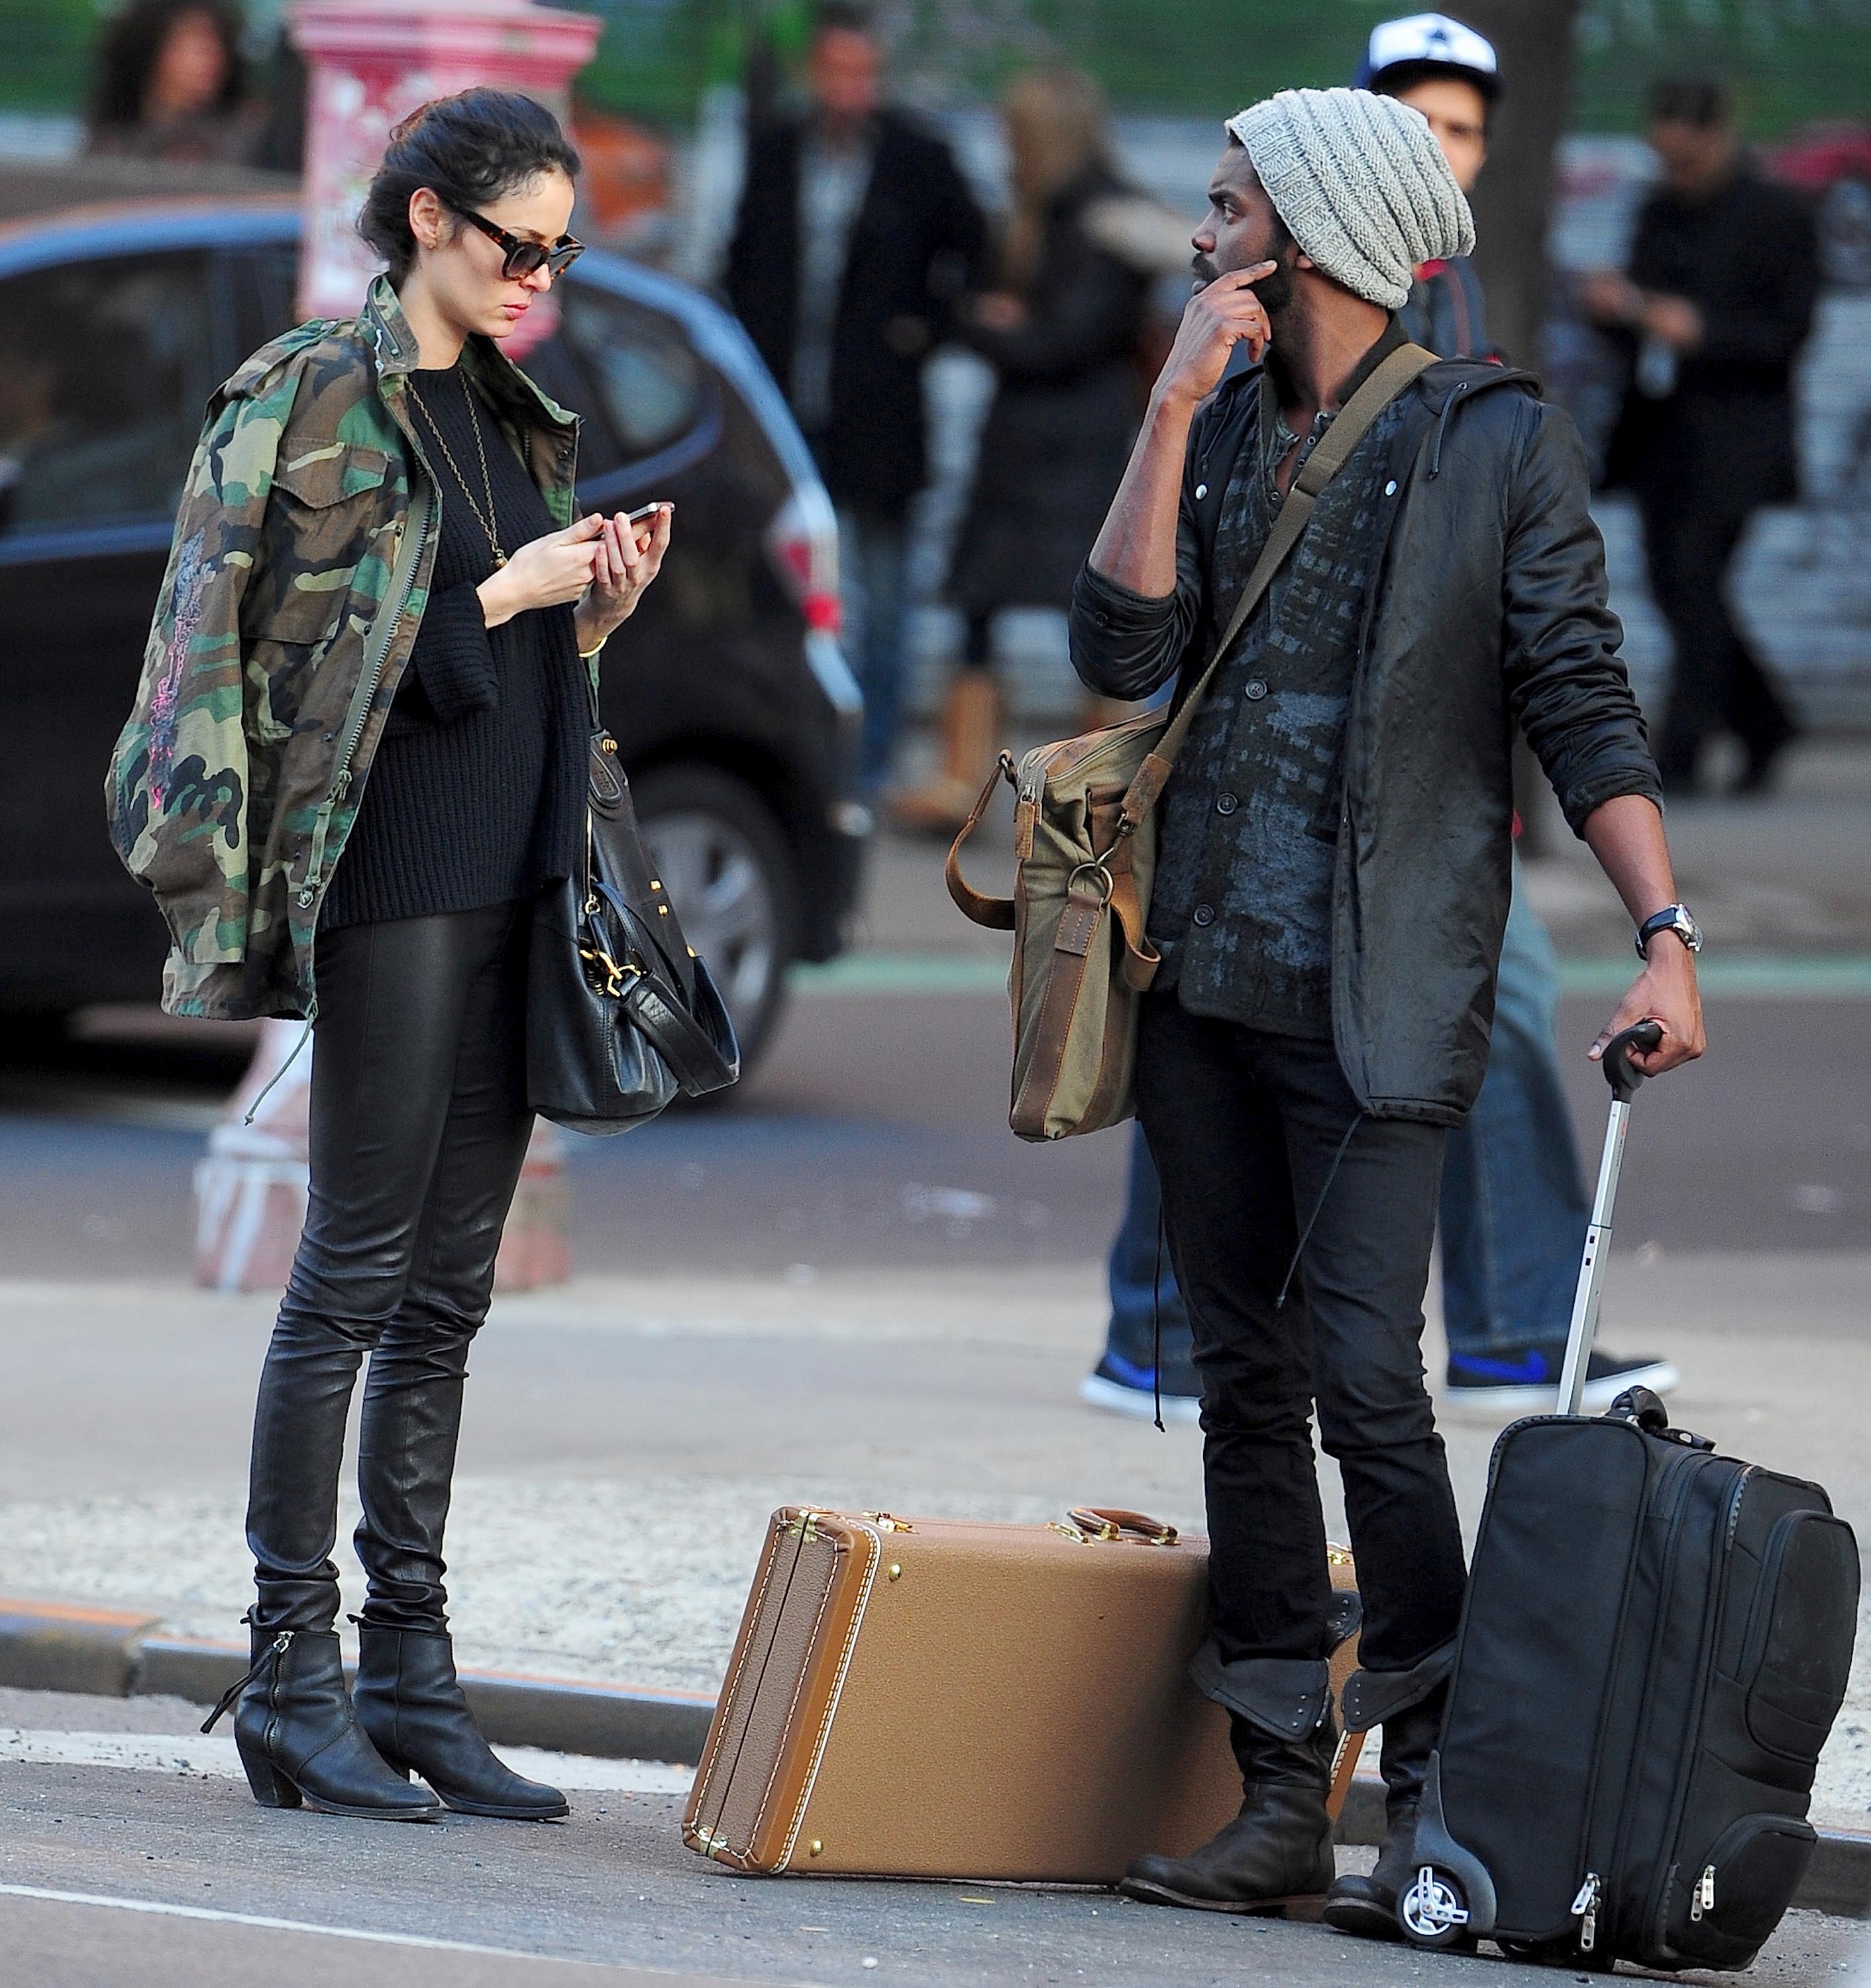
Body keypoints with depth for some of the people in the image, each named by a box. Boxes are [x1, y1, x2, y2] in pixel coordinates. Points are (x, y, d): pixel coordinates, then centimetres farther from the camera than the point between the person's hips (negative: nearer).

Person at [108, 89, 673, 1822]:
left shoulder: (511, 422, 17)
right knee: (360, 1263, -7)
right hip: (392, 879, -7)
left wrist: (592, 621, 3)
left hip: (512, 890, 7)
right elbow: (304, 650, -11)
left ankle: (407, 1674, 9)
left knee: (449, 1287, 7)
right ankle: (291, 1678, -3)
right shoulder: (314, 396, -5)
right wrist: (501, 596, -14)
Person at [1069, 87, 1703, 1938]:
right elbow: (1119, 648, -3)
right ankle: (1280, 1796, 12)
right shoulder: (1215, 429, 11)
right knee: (1245, 1382, 7)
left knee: (1365, 1380, -13)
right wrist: (1175, 411, -8)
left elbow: (1581, 704, -4)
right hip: (1200, 979, 6)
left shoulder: (1499, 442, -3)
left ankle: (1432, 1796, -6)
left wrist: (1663, 935, -13)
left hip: (1379, 1000, -6)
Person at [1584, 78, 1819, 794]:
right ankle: (1765, 726, 25)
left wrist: (1701, 330, -21)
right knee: (1674, 587, 7)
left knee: (1694, 581, -13)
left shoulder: (1778, 215, -6)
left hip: (1735, 436, -7)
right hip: (1662, 432, 7)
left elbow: (1791, 332, -9)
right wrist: (1616, 308, -4)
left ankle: (1679, 756, -11)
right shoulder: (1659, 212, 13)